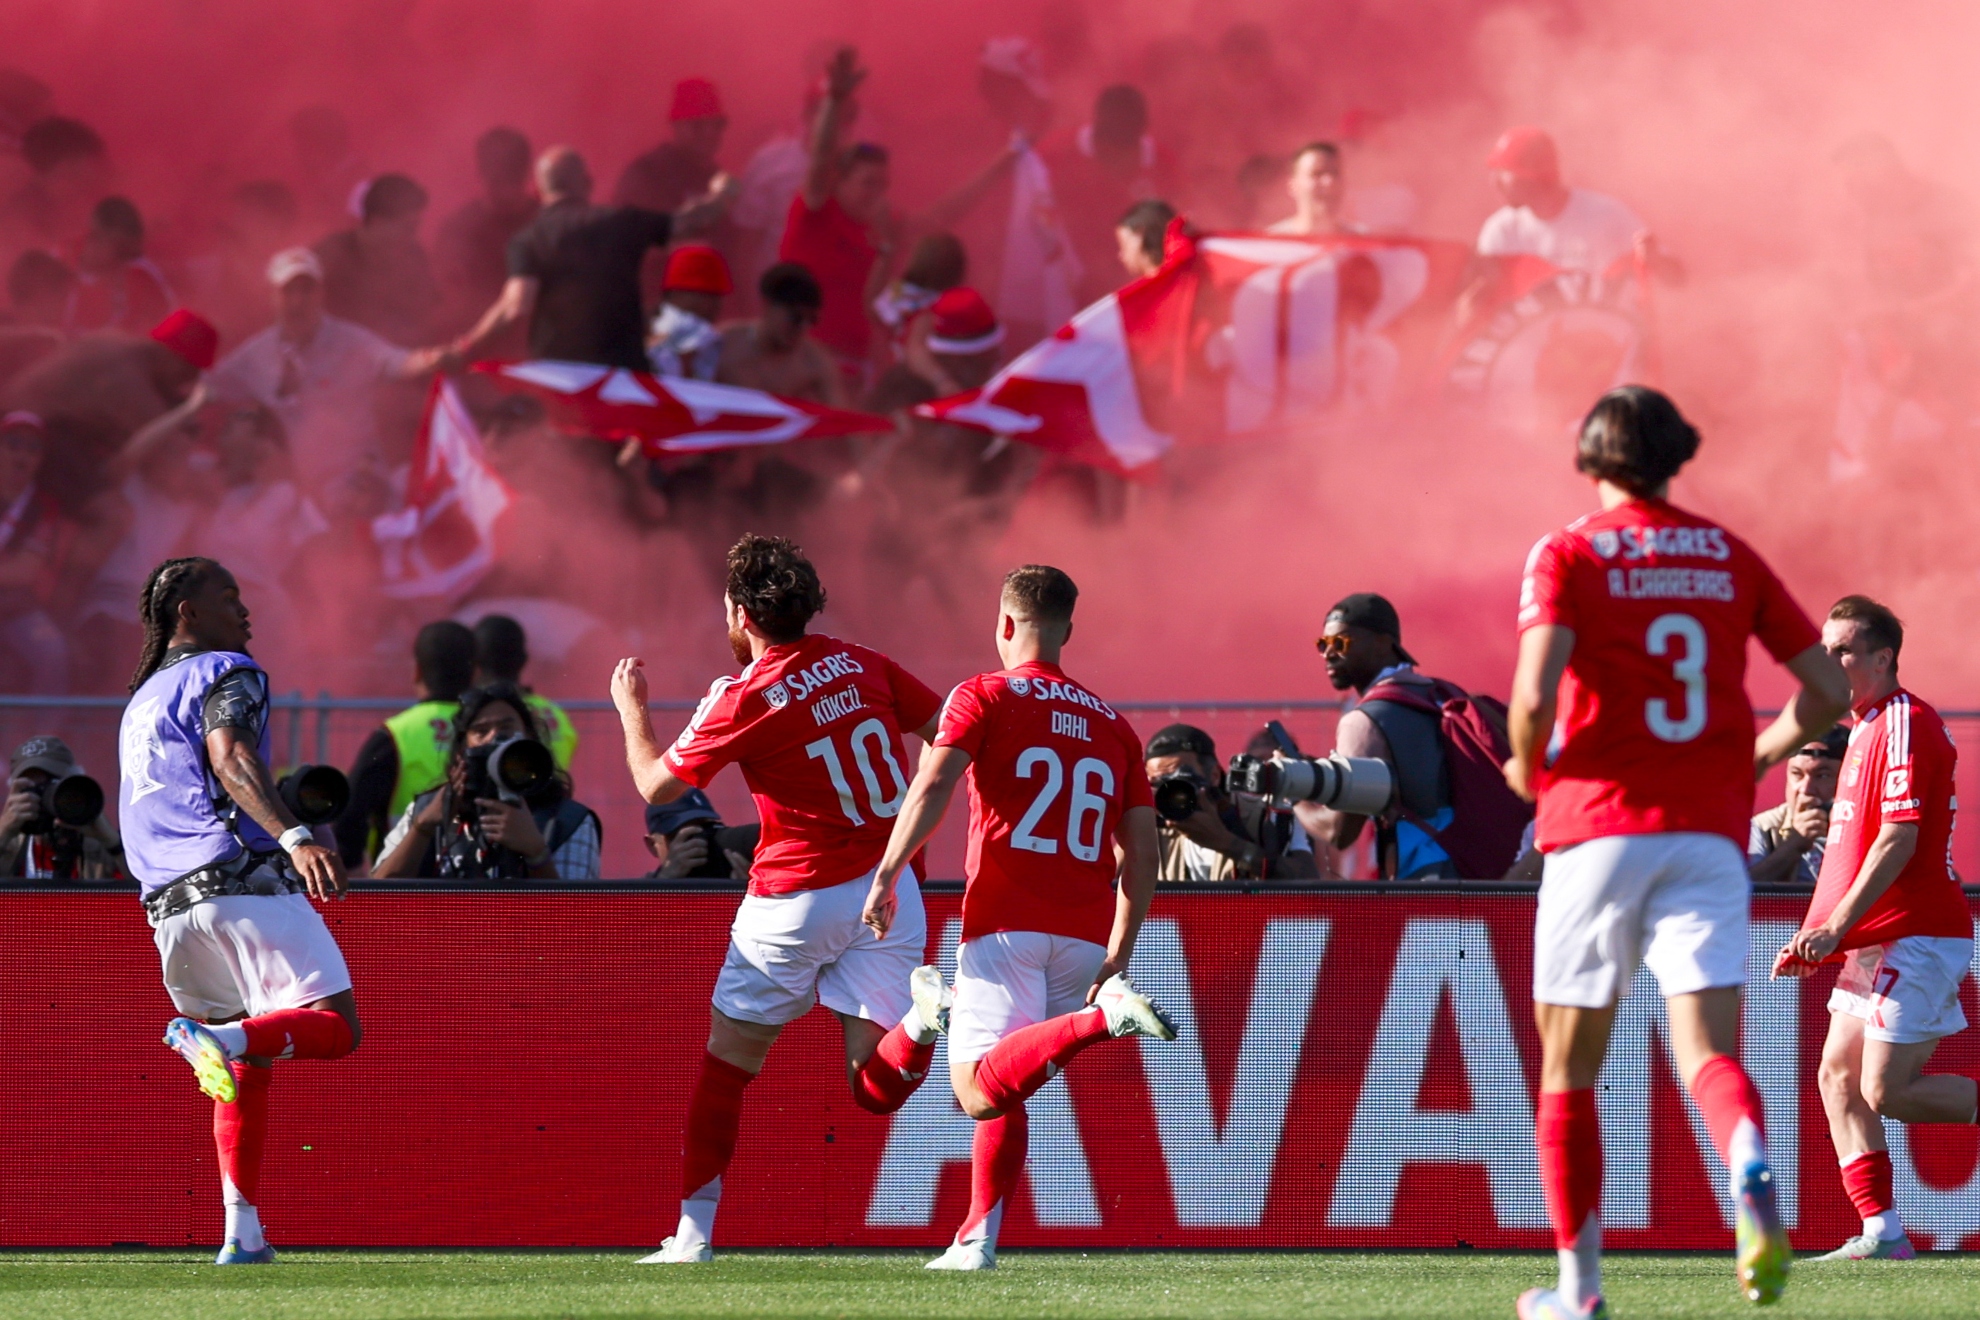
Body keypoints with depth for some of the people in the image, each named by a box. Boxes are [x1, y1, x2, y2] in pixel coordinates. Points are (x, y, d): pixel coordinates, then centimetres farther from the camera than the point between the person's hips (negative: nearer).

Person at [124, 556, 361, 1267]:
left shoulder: (141, 702, 28)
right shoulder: (227, 675, 3)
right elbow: (230, 760, -16)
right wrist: (295, 838, -29)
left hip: (168, 899, 8)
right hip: (244, 879, -8)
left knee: (248, 1064, 14)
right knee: (336, 1026, -10)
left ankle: (243, 1230, 1)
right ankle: (220, 1039, -37)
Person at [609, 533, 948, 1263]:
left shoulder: (742, 700, -12)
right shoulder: (859, 664, 4)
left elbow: (658, 785, -4)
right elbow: (944, 730, 9)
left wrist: (632, 708, 13)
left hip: (795, 898, -4)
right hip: (888, 889, 4)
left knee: (726, 1066, 13)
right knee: (875, 1089, -1)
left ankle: (693, 1235, 13)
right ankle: (924, 1010, -31)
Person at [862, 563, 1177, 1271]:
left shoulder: (984, 697, 4)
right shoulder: (1112, 724, 18)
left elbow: (932, 786, -13)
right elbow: (1141, 854, 15)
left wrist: (887, 875, -12)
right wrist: (1117, 958, 19)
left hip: (1007, 921, -5)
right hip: (1085, 938, 6)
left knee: (979, 1091, -17)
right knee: (1005, 1089, 17)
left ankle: (1101, 1018, -35)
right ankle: (978, 1239, 8)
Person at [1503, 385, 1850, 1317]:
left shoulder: (1568, 557, -1)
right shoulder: (1731, 558, 10)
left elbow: (1535, 695, -16)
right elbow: (1827, 693, 9)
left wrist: (1527, 769, 4)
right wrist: (1759, 754, 25)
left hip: (1599, 828, -2)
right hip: (1710, 832, 2)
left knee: (1569, 1067, 10)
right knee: (1706, 1048, -6)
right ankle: (1752, 1176, -39)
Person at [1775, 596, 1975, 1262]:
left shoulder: (1904, 724, -12)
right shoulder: (1866, 728, 19)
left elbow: (1898, 840, -20)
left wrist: (1834, 927, -22)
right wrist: (1824, 935, 17)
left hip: (1915, 936, -10)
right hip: (1876, 943, 10)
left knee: (1887, 1092, -13)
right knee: (1839, 1078, 3)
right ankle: (1881, 1233, 2)